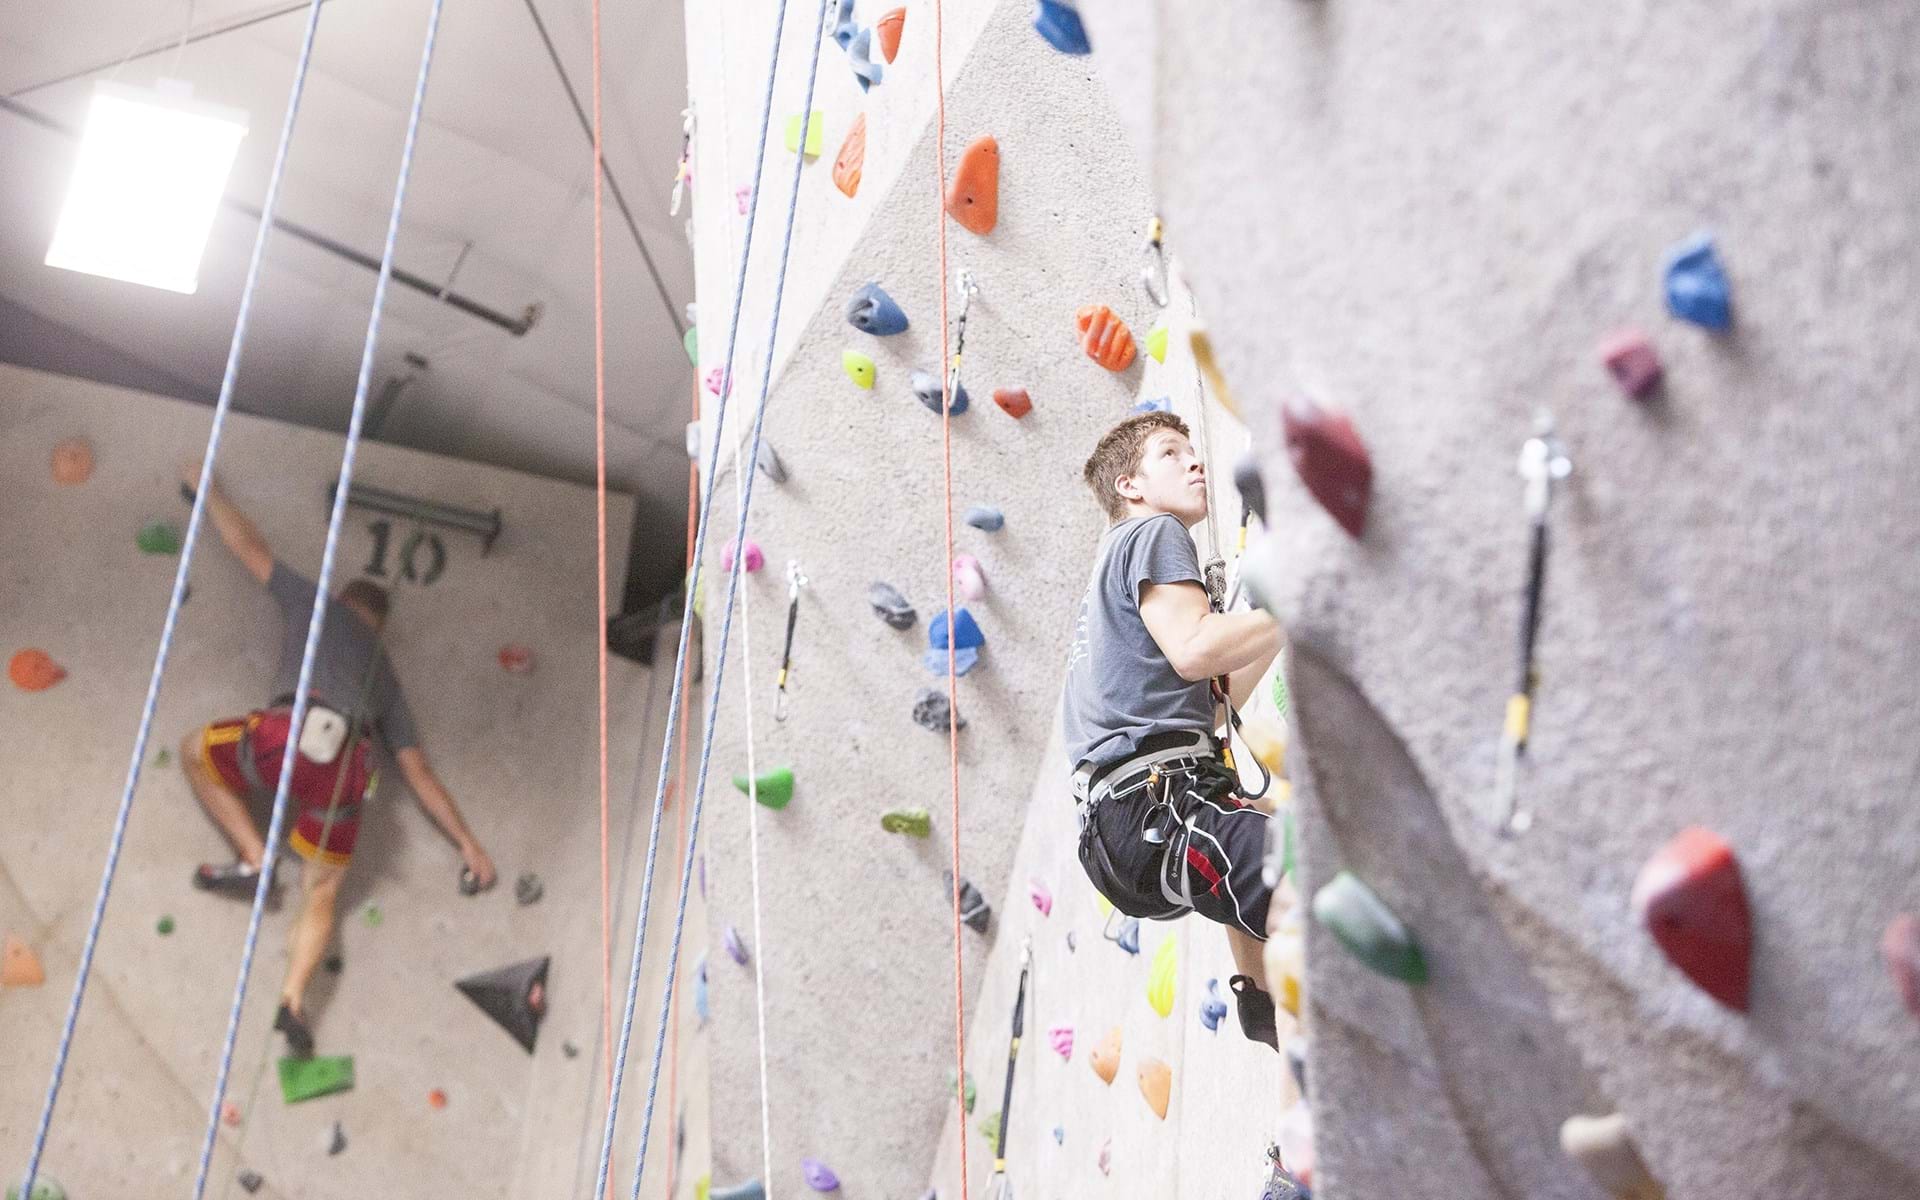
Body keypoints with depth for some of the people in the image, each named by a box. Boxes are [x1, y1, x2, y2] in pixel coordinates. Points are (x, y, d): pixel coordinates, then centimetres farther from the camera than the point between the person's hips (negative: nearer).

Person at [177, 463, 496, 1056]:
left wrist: (206, 489, 49)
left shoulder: (319, 605, 27)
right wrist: (469, 843, 30)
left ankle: (254, 858, 14)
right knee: (320, 897, 16)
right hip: (345, 769, 3)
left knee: (194, 751, 28)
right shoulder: (384, 675, 33)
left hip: (290, 734, -3)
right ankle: (293, 998, -8)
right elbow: (420, 774, 28)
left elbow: (248, 545, 32)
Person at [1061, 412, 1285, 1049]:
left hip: (1121, 817, 11)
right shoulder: (1154, 533, 3)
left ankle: (1260, 995, 40)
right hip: (1154, 799, -11)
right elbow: (1194, 649, -17)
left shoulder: (1122, 552, 31)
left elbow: (1214, 698, 29)